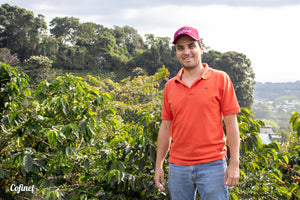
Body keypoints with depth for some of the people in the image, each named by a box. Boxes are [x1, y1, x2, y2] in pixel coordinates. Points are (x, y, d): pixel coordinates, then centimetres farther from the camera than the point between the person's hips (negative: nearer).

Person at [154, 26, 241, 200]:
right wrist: (159, 166, 11)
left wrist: (234, 164, -8)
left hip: (212, 165, -3)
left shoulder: (220, 79, 0)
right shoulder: (170, 86, 9)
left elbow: (231, 124, -2)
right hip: (177, 166, 3)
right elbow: (166, 127, 13)